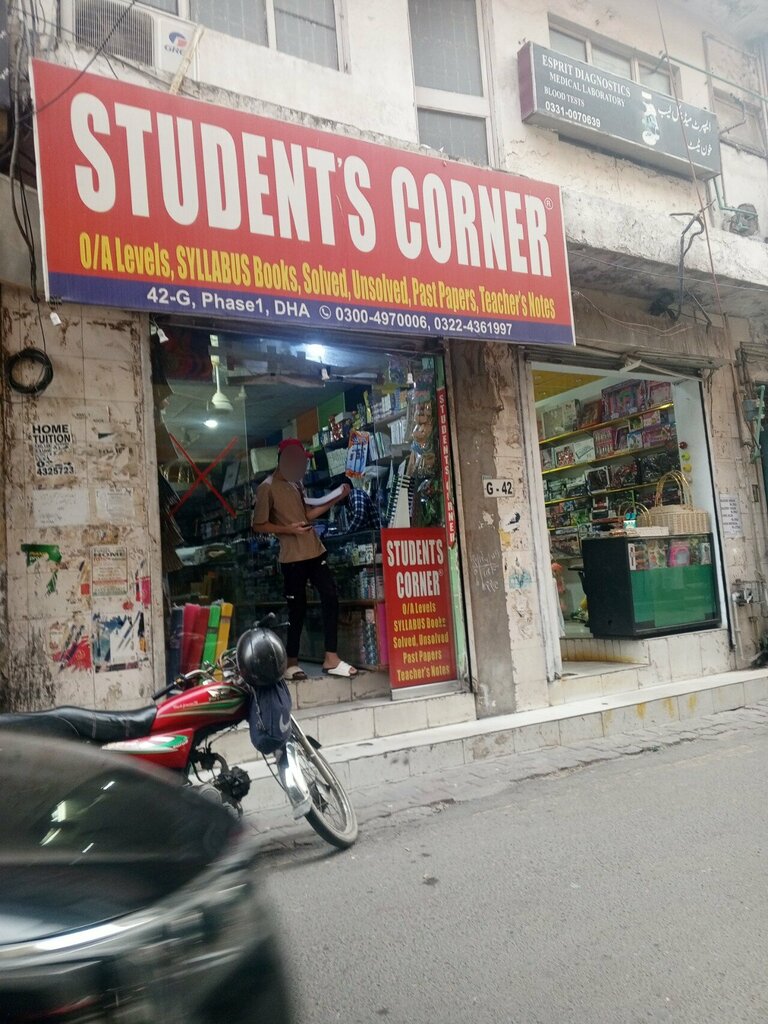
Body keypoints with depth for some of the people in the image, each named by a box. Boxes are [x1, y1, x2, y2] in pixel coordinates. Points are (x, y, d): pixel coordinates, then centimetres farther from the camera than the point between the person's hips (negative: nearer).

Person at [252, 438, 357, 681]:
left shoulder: (297, 483, 13)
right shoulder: (267, 488, -9)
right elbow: (258, 525, -9)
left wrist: (337, 498, 10)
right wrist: (287, 529, -20)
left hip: (315, 552, 7)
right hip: (292, 558, -7)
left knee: (330, 598, 3)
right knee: (297, 609, 0)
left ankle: (331, 659, 10)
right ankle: (291, 663, 16)